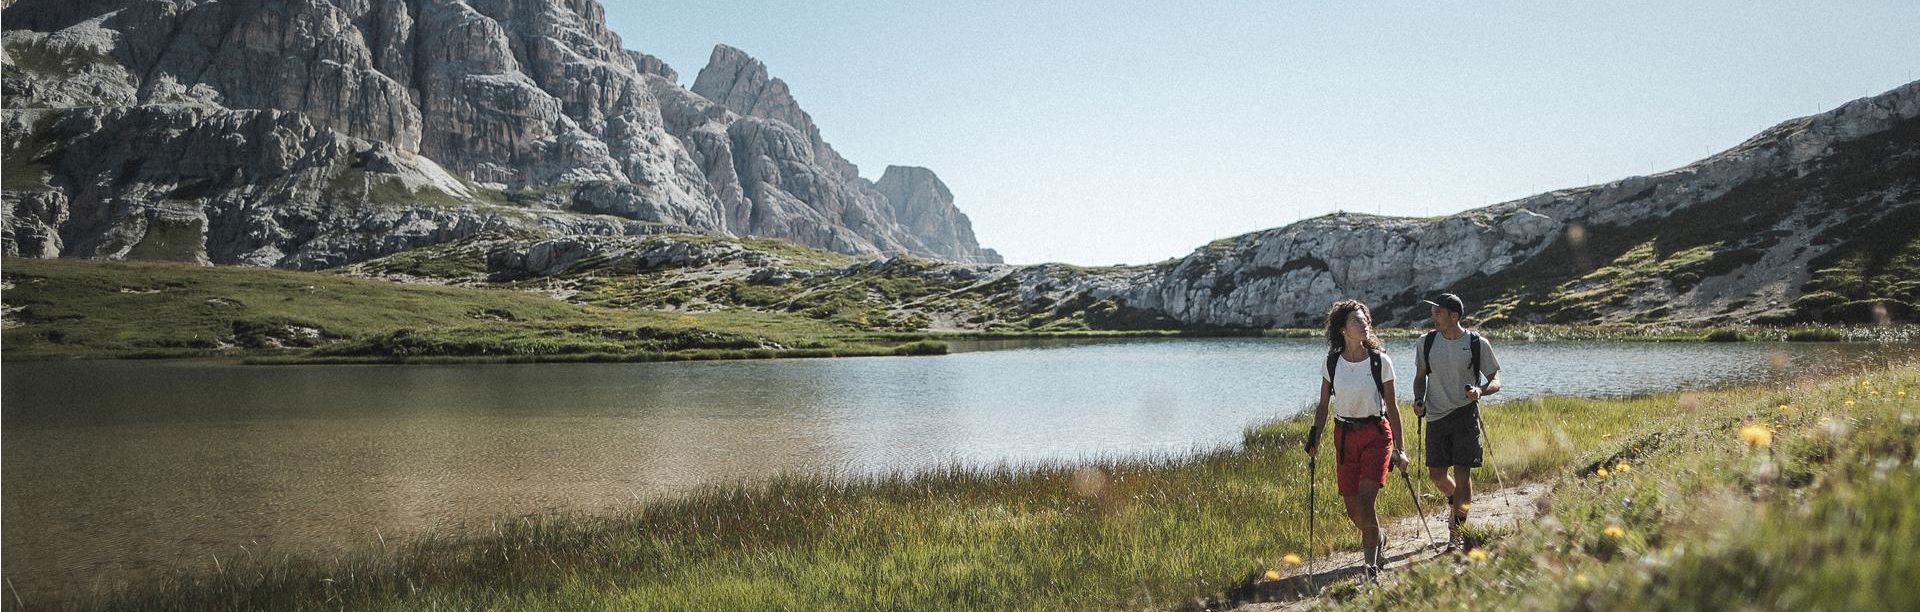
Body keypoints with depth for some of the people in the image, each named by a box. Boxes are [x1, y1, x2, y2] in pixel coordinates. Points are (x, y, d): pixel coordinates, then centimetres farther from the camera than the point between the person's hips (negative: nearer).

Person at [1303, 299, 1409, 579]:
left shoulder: (1380, 360, -5)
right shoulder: (1332, 362, 1)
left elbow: (1391, 406, 0)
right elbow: (1323, 405, 9)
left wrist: (1399, 448, -1)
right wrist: (1315, 436, -1)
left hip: (1376, 434, -3)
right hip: (1344, 436, 3)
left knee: (1365, 500, -16)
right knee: (1352, 509, 6)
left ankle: (1371, 564, -3)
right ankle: (1375, 538, 38)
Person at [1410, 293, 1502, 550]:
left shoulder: (1477, 343, -5)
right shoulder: (1426, 342, 4)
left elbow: (1495, 381, 0)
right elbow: (1420, 376, 15)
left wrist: (1481, 391, -22)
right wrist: (1419, 400, -3)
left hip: (1466, 415, -3)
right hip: (1436, 416, 3)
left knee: (1462, 472, -6)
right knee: (1436, 474, 5)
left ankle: (1457, 531, 4)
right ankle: (1458, 503, 37)